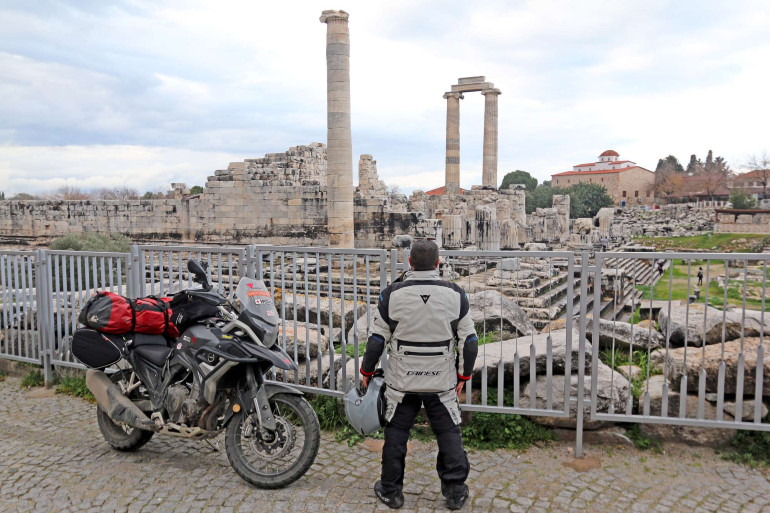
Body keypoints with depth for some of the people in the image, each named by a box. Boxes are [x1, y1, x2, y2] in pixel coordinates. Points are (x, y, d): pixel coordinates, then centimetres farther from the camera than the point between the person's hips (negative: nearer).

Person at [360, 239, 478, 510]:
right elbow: (469, 341, -2)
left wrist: (367, 371, 10)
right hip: (443, 383, 1)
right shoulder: (455, 294, -7)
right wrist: (463, 375, 11)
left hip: (401, 381, 0)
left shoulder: (392, 294, -10)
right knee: (449, 433, 15)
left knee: (396, 433, 14)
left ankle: (391, 491, 26)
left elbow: (377, 339, -4)